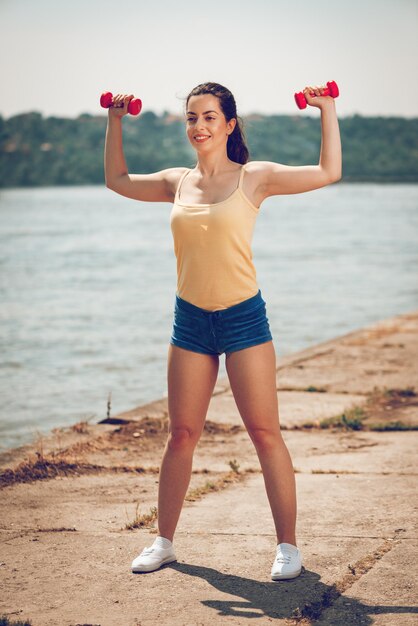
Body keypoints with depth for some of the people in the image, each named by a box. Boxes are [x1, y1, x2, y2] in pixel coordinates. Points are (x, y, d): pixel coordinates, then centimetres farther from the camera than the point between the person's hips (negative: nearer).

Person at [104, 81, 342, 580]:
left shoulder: (254, 178, -3)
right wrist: (115, 121, 21)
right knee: (180, 435, 9)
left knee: (265, 434, -1)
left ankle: (287, 545, 7)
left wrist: (327, 111, -6)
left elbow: (328, 171, -4)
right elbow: (117, 180, 25)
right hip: (189, 320, 4)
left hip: (243, 319, -4)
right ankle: (164, 541, 20)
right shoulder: (178, 182, 8)